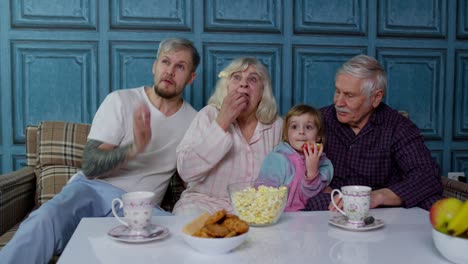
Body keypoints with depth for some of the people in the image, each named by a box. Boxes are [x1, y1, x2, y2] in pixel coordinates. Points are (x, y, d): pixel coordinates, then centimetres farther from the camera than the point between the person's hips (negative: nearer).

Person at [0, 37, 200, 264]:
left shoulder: (193, 122, 10)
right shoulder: (121, 101, 3)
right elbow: (90, 166, -7)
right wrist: (134, 149, -25)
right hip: (93, 190, -1)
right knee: (46, 219, -35)